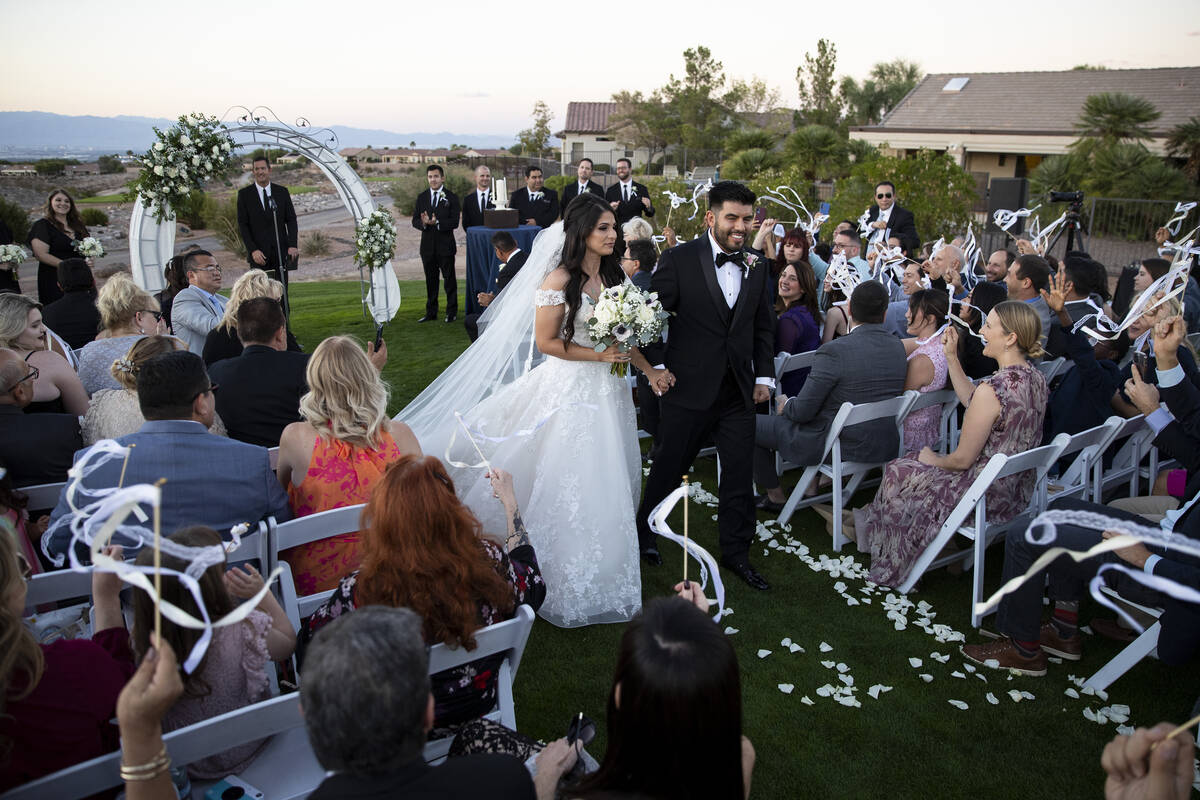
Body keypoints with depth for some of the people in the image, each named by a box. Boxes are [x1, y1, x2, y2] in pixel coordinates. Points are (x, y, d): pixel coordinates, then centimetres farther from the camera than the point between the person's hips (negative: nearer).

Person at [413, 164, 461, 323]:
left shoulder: (451, 197, -2)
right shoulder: (421, 197, 9)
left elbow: (454, 222, -9)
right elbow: (415, 221, 6)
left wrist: (437, 222, -23)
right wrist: (423, 223, -16)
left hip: (445, 245, -3)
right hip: (428, 245, 3)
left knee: (449, 279, 3)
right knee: (430, 280, 10)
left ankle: (451, 312, 12)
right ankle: (431, 313, 17)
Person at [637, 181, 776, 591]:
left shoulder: (757, 268, 7)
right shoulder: (678, 259, -8)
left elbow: (763, 326, 14)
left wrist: (764, 376, 7)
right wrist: (656, 367, -11)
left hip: (739, 392, 4)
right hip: (689, 388, -4)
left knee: (740, 476, 8)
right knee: (668, 468, 11)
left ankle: (736, 552, 25)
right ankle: (644, 531, 36)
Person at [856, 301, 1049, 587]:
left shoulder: (992, 390, -30)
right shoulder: (1036, 378, -2)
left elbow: (962, 459, -21)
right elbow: (970, 402, 11)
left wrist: (934, 459, 0)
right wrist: (952, 357, 7)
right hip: (1018, 491, 8)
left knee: (898, 472, 13)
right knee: (924, 461, 24)